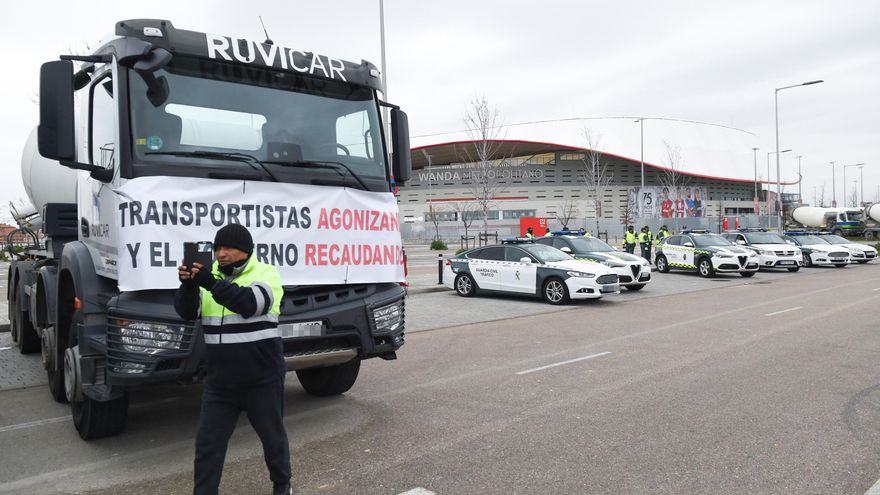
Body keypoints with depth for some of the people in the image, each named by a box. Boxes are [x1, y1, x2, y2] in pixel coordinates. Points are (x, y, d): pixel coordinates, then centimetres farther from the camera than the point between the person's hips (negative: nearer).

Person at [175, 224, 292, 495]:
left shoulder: (266, 273, -8)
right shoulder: (209, 276, 6)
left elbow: (250, 303, -27)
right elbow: (187, 311, -6)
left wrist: (211, 283, -36)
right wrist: (188, 285, -26)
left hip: (262, 379, -3)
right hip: (219, 382, 3)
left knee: (272, 436, 15)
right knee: (207, 443, 7)